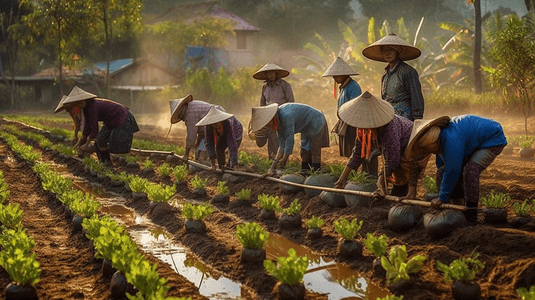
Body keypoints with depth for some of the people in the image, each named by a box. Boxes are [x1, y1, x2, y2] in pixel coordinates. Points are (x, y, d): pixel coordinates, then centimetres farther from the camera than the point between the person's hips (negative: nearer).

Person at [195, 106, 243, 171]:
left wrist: (234, 165, -55)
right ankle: (222, 168, 0)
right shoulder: (209, 127, -33)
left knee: (232, 151, -23)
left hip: (235, 134, -4)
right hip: (223, 136, 4)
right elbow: (209, 144, -29)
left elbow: (232, 146, -50)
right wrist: (213, 165, -34)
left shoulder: (227, 123, -46)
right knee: (218, 148, -14)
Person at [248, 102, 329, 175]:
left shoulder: (286, 117, -36)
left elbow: (290, 141, -34)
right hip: (307, 128, 9)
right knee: (305, 153, 11)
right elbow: (282, 146, -6)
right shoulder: (278, 121, -6)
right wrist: (272, 167, -12)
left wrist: (283, 162, -24)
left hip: (316, 123, -9)